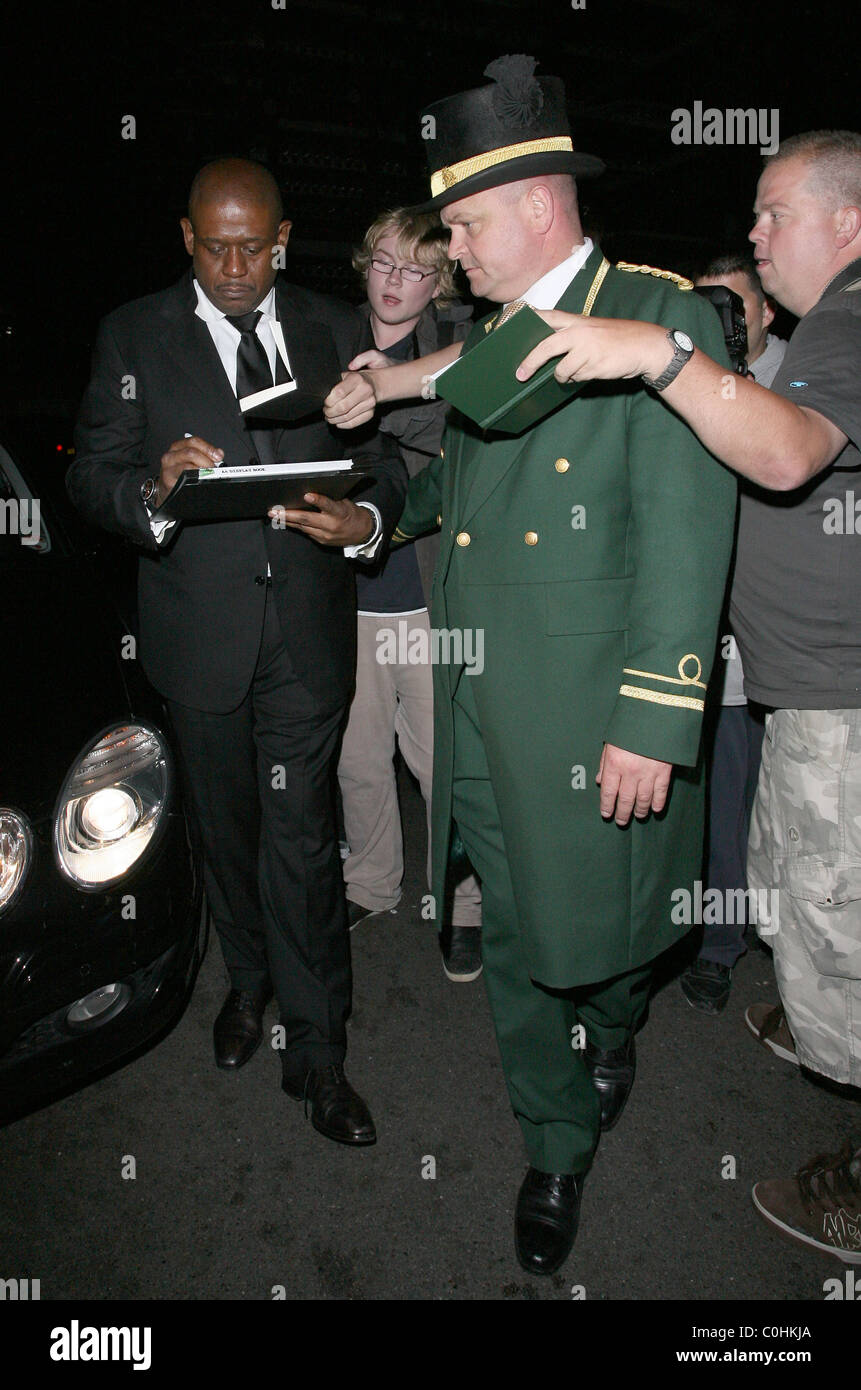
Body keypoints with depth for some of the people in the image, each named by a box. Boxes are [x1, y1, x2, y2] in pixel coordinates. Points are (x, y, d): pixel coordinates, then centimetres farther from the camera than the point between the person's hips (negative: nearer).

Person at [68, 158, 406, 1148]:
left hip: (308, 630, 0)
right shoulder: (133, 336, 4)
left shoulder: (332, 329, 8)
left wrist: (364, 520, -15)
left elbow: (383, 459, 7)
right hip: (199, 633, 1)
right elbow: (89, 474, -1)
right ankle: (248, 982, 40)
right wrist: (154, 489, -24)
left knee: (301, 841, 0)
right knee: (227, 830, 16)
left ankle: (316, 1051, 14)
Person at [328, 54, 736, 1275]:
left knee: (592, 931, 11)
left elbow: (686, 535, -16)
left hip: (588, 718, -6)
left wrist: (651, 727, -20)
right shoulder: (483, 337, 14)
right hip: (477, 716, 6)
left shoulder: (663, 319, -9)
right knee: (515, 942, 15)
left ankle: (613, 1030, 49)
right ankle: (558, 1150, 37)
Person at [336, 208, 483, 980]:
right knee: (357, 759, 14)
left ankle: (464, 906, 22)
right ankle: (370, 885, 35)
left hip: (432, 595, -4)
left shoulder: (460, 341, 0)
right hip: (350, 591, 4)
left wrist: (394, 396, -28)